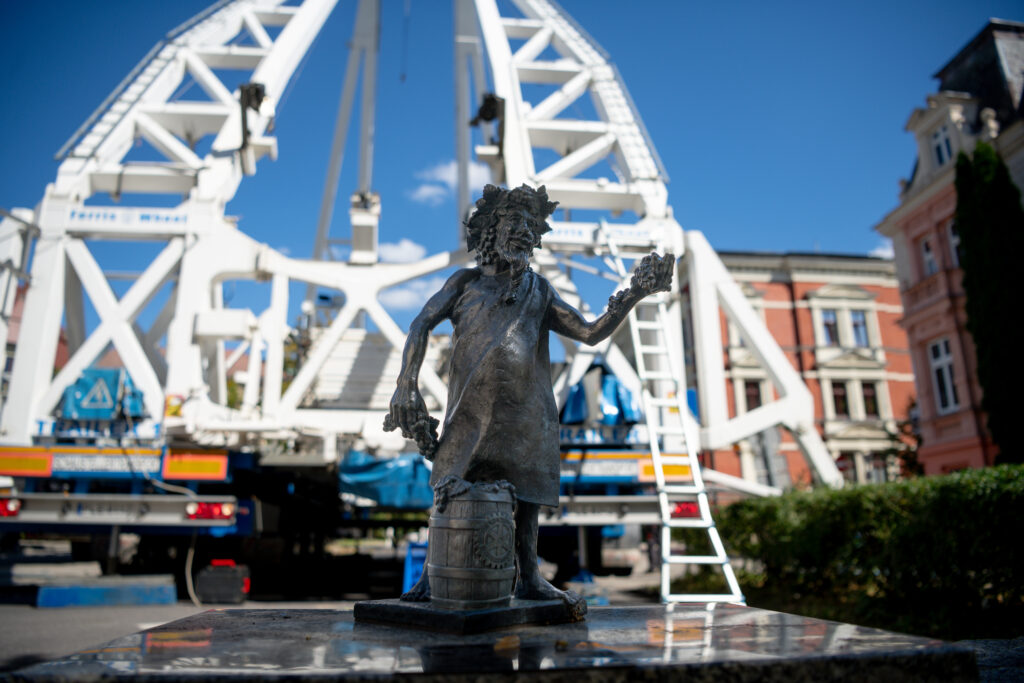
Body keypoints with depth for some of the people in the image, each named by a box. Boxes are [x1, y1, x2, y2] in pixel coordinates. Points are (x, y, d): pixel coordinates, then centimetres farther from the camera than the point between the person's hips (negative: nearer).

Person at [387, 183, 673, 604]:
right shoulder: (466, 282, 13)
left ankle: (528, 578, 17)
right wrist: (407, 386, -7)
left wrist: (633, 295, -3)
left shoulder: (539, 291, 18)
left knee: (526, 492, 3)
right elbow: (422, 324, 6)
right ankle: (432, 576, 11)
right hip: (472, 409, -2)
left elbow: (590, 333, 10)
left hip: (526, 408, 2)